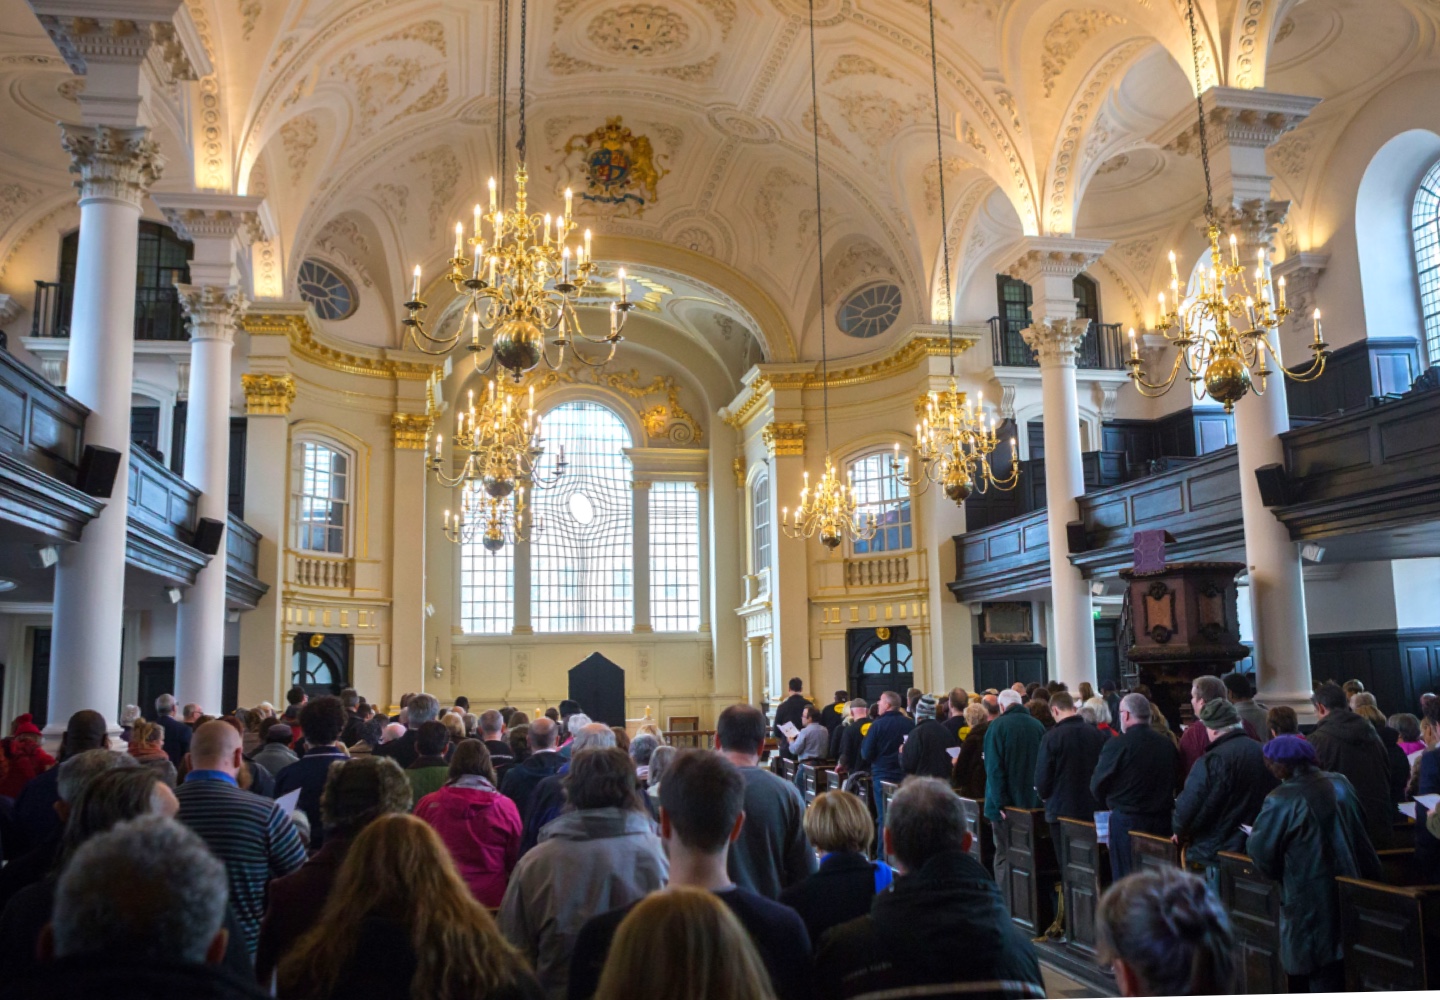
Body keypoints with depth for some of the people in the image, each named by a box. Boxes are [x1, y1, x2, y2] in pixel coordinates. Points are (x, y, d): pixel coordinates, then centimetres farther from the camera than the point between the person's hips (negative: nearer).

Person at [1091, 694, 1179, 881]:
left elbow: (1097, 786, -6)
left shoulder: (1117, 744, -14)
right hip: (1162, 821, 5)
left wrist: (1111, 805, 13)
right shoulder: (1167, 745, 2)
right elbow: (1175, 781, 11)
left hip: (1127, 821, -5)